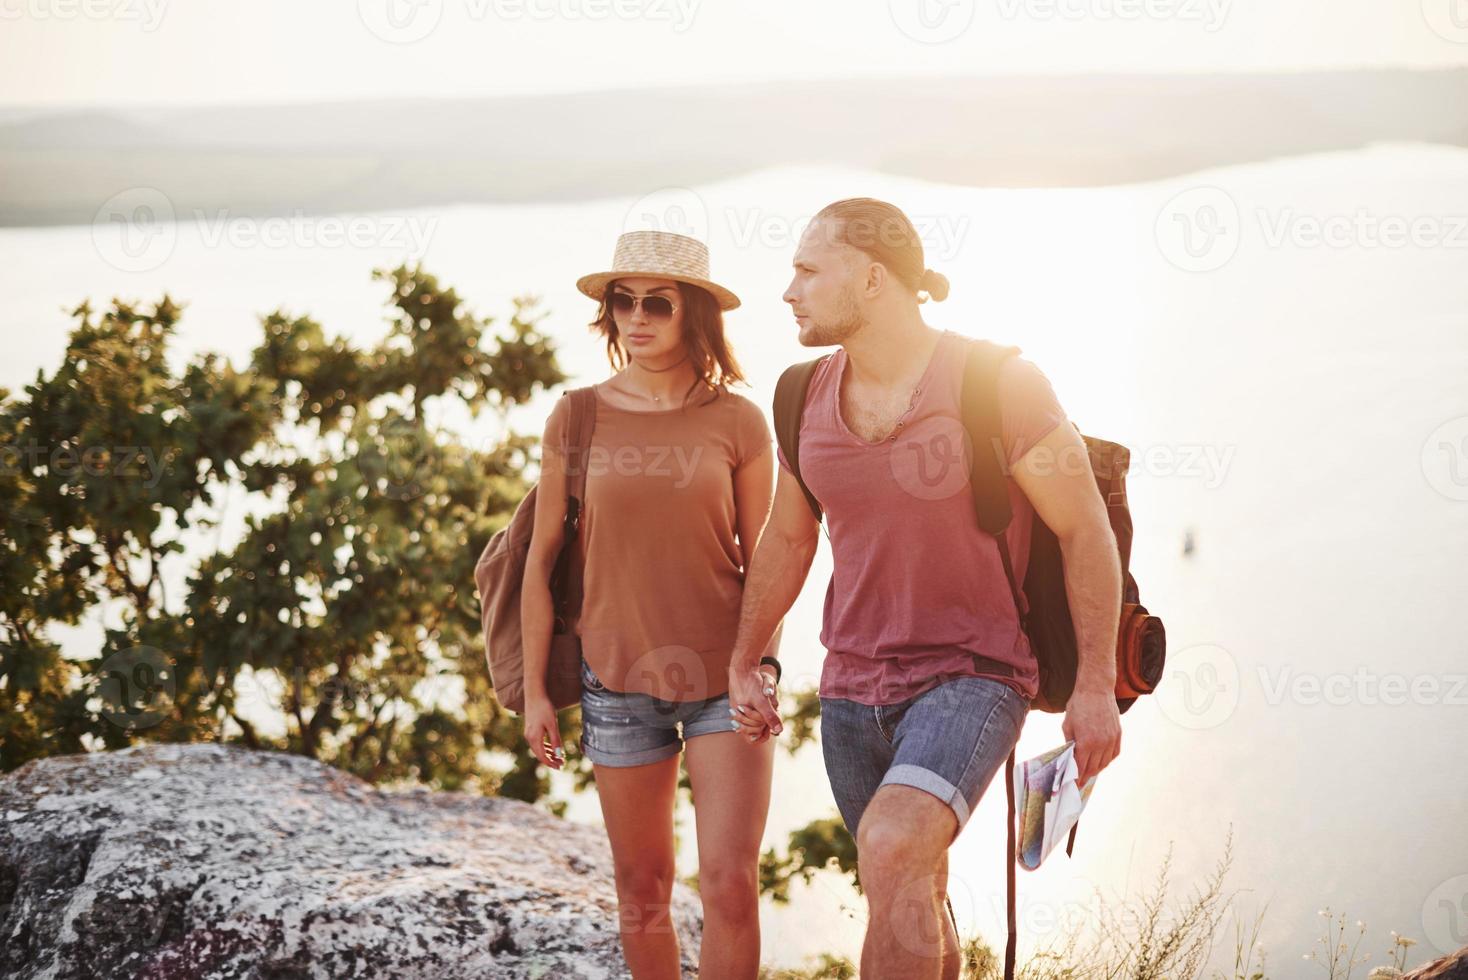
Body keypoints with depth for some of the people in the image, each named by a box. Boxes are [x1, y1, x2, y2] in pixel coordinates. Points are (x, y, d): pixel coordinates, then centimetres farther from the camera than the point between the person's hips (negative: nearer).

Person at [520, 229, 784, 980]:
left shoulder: (737, 421, -1)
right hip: (618, 678, 1)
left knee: (730, 882, -10)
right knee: (641, 888, 10)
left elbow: (762, 561, 5)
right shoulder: (576, 419, 0)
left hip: (724, 677, -1)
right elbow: (542, 558, 5)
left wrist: (764, 663, -9)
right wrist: (535, 690, 4)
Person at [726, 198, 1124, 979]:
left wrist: (1095, 685, -11)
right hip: (851, 690, 6)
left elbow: (1085, 528, -9)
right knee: (913, 893, 17)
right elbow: (786, 540, 16)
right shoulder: (809, 397, 2)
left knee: (892, 849, -29)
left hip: (973, 675, -6)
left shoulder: (997, 382, -14)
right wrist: (742, 666, 19)